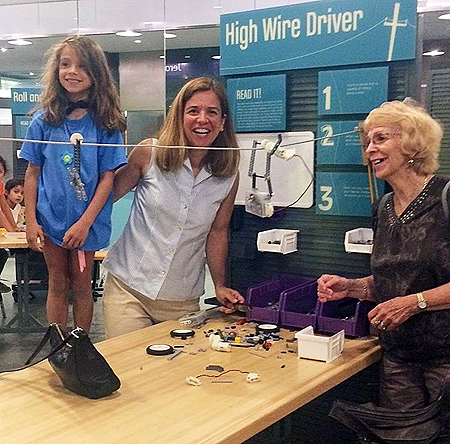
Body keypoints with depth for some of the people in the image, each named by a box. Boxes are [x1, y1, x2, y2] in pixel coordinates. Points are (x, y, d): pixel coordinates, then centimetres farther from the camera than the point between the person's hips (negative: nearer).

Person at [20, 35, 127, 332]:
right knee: (58, 285, 12)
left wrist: (85, 222, -15)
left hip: (87, 221, -1)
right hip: (51, 218, 2)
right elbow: (33, 174, 4)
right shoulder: (44, 121, 1)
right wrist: (31, 221, -2)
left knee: (81, 286, 11)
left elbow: (107, 177, -8)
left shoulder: (105, 123, -5)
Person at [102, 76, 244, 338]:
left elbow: (217, 232, 8)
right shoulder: (149, 153, -8)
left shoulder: (229, 177, -2)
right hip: (128, 287, -1)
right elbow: (111, 193, 4)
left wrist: (220, 286, 6)